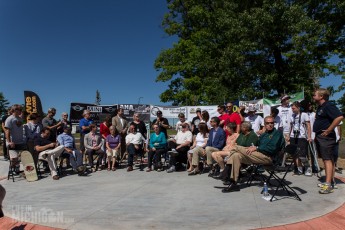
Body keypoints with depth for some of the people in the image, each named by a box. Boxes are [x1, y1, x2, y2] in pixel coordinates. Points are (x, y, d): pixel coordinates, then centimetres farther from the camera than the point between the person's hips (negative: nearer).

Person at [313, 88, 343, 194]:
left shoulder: (328, 106, -13)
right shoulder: (320, 107, 17)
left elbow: (339, 117, -27)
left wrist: (328, 131, -23)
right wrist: (316, 136, 17)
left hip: (326, 137, -10)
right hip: (320, 137, 10)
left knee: (328, 159, -10)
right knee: (326, 159, 14)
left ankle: (328, 185, -11)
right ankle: (330, 181, 24)